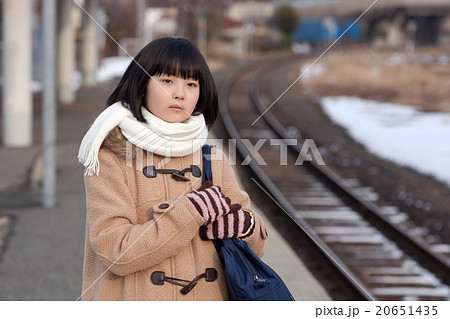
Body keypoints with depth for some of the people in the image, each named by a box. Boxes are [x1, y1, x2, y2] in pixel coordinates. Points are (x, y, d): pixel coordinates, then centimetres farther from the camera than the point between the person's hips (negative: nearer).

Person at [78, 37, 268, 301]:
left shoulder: (213, 160, 5)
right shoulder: (111, 157, -8)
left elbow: (254, 247, 10)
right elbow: (116, 251, -18)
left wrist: (245, 225, -11)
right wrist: (193, 210, -20)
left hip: (209, 295, 4)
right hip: (138, 299, -3)